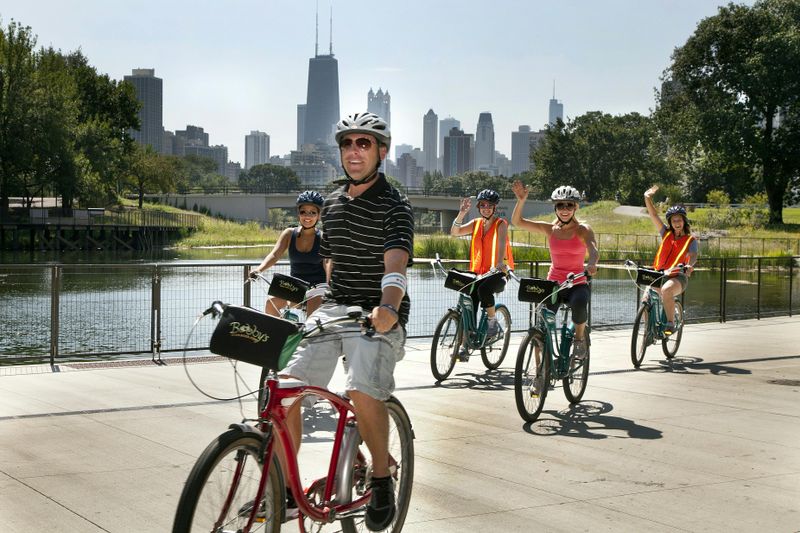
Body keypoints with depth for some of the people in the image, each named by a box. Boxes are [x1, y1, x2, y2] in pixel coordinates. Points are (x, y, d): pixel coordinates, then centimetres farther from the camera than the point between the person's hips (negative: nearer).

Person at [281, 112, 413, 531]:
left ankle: (382, 479, -4)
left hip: (379, 316, -6)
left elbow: (395, 264, -25)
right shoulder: (332, 203, 14)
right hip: (334, 308, 6)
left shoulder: (394, 207, -8)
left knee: (362, 391, -30)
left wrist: (387, 306, -44)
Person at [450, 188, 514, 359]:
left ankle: (493, 322, -10)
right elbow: (454, 232, -1)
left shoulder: (501, 224, -4)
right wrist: (462, 213, -14)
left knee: (484, 289, -34)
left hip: (497, 272, -5)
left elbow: (502, 244, -21)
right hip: (478, 271, 5)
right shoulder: (476, 223, 11)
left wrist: (498, 265, -39)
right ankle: (465, 346, 0)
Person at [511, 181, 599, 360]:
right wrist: (521, 200, -18)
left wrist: (591, 264, -47)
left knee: (579, 303, -35)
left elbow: (593, 251, -24)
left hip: (577, 284, -2)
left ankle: (579, 338, -5)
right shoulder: (550, 229, 3)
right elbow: (517, 222, -1)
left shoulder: (583, 230, -4)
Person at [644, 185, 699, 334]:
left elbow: (693, 255, -13)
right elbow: (653, 215, 7)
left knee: (666, 290, -37)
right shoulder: (666, 234, 14)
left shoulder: (690, 240, 5)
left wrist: (690, 265, -36)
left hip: (678, 277, -4)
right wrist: (648, 198, -4)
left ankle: (670, 324, -27)